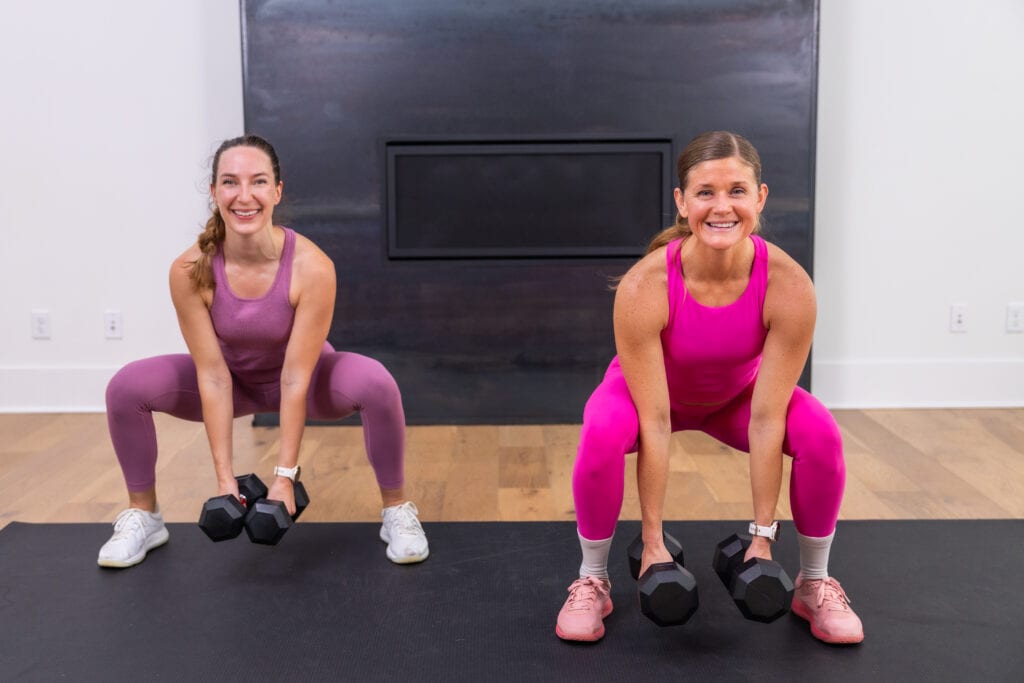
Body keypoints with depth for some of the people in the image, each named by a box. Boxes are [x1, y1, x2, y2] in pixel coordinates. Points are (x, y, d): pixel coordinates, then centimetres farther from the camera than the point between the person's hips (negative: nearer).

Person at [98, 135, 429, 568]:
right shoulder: (190, 271, -28)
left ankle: (397, 512, -10)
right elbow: (213, 376, -24)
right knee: (126, 387, -19)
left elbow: (295, 379, -30)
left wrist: (285, 476, -30)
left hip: (304, 378, -2)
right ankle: (143, 517, 3)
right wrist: (225, 478, -25)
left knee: (375, 383, -32)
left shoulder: (312, 267, -33)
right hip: (233, 379, 2)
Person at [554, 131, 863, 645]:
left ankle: (815, 583, 0)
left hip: (739, 394, 2)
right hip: (654, 389, -1)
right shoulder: (644, 287, -37)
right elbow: (655, 423, -31)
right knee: (603, 434, -33)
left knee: (819, 435, -26)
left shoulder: (788, 285, -33)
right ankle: (592, 581, -8)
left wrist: (763, 536, -23)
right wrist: (652, 540, -25)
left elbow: (766, 419, -27)